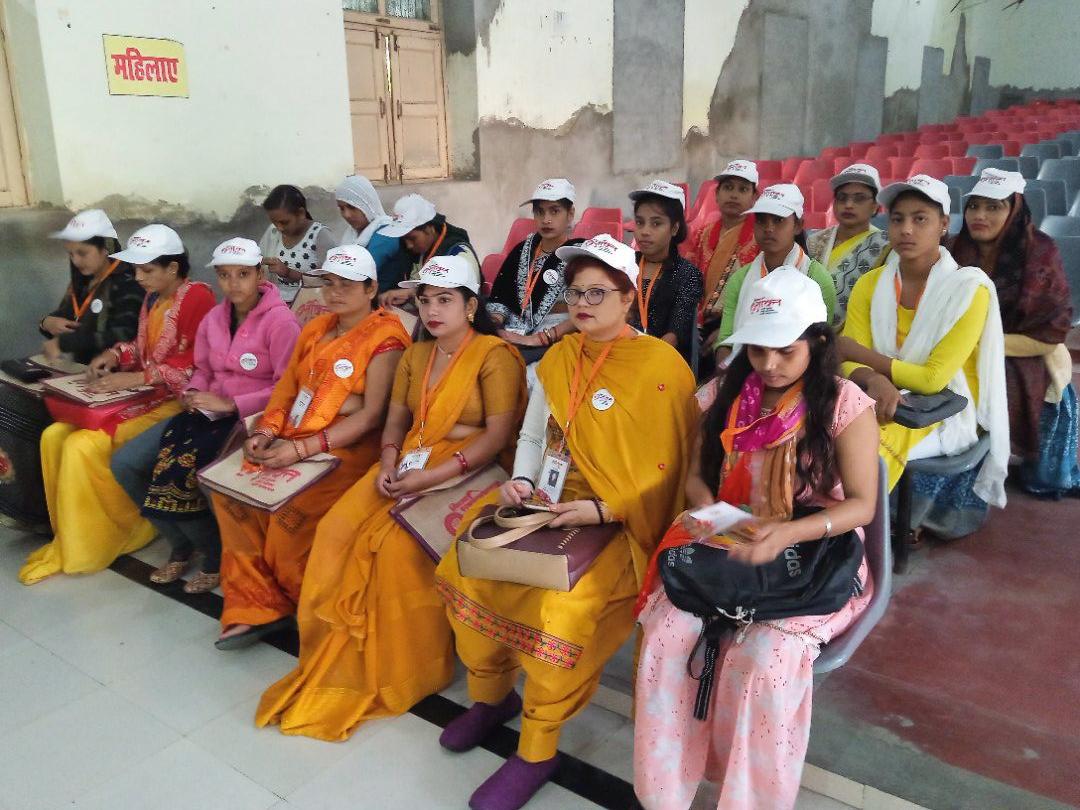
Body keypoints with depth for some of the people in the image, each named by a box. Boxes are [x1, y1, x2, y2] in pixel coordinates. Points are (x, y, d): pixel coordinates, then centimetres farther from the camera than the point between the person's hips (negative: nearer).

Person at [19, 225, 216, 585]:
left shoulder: (198, 297, -14)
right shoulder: (152, 299, 14)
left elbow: (196, 364, -21)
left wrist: (135, 378, -24)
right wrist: (116, 354, 1)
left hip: (174, 401, -9)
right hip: (142, 394, 9)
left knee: (84, 445, -22)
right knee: (55, 435, -5)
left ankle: (85, 545, -4)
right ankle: (71, 536, 6)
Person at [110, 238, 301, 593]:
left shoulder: (280, 321, -12)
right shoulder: (213, 318, 10)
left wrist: (230, 405, -19)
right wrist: (194, 394, 0)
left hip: (252, 417, -8)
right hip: (210, 411, 8)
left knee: (178, 469, -26)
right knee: (125, 463, -4)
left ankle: (217, 555, 1)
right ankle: (183, 544, 13)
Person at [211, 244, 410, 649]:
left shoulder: (385, 338, -8)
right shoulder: (316, 328, 16)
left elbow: (371, 416, -15)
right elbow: (286, 387, 15)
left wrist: (302, 449, -21)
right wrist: (266, 431, -5)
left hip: (347, 451, -7)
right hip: (292, 443, 8)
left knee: (290, 513, -26)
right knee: (230, 491, -11)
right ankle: (256, 607, -1)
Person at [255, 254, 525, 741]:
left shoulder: (495, 356, -7)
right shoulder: (416, 354, 15)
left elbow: (498, 435, -14)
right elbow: (395, 419, 15)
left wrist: (435, 475, -21)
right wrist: (389, 462, -6)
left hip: (465, 473, -6)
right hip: (409, 465, 6)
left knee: (395, 545, -27)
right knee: (336, 531, -16)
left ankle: (406, 669, -7)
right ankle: (338, 659, -4)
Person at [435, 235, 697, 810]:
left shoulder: (661, 366, -11)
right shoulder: (557, 359, 9)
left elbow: (668, 469, -13)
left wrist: (601, 510, -22)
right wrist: (521, 482, -4)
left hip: (620, 522, -6)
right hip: (547, 505, 7)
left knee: (559, 607, -27)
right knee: (462, 569, -7)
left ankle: (537, 749, -2)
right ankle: (491, 695, 18)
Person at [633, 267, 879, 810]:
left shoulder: (845, 404, -7)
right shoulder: (726, 395, 5)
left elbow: (861, 504, -9)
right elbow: (698, 474, 11)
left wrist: (787, 533, -26)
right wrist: (705, 511, -13)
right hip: (724, 550, 4)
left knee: (765, 659, -30)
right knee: (666, 633, -23)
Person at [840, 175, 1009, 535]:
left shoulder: (969, 289, -13)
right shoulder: (870, 284, 0)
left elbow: (933, 378, -18)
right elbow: (850, 363, -8)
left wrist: (861, 353, -13)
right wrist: (875, 381, -30)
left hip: (947, 414, -4)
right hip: (888, 403, 4)